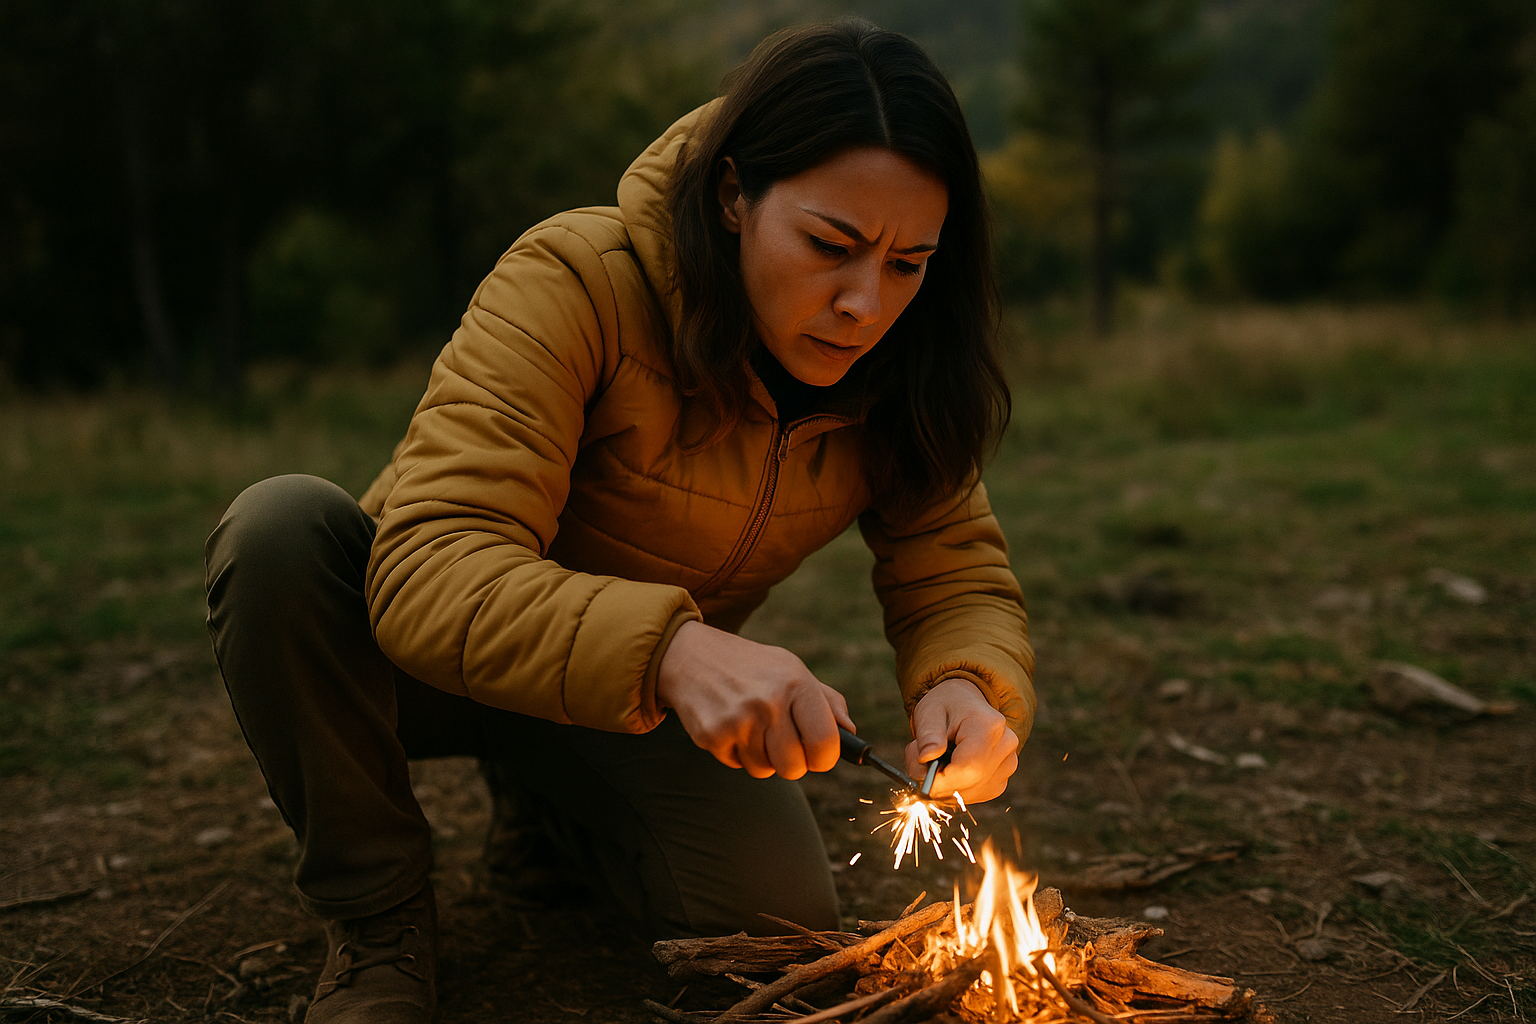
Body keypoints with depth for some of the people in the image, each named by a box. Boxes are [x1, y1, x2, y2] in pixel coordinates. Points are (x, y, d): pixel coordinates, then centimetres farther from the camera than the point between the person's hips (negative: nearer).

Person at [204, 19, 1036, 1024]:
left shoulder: (888, 372, -14)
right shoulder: (577, 283, -31)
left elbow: (962, 574, -10)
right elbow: (430, 573, -40)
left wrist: (971, 685, -36)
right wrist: (668, 650, -57)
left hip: (638, 700, 4)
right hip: (442, 665, -4)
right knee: (283, 526, -34)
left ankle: (555, 811, 20)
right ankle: (377, 918, -11)